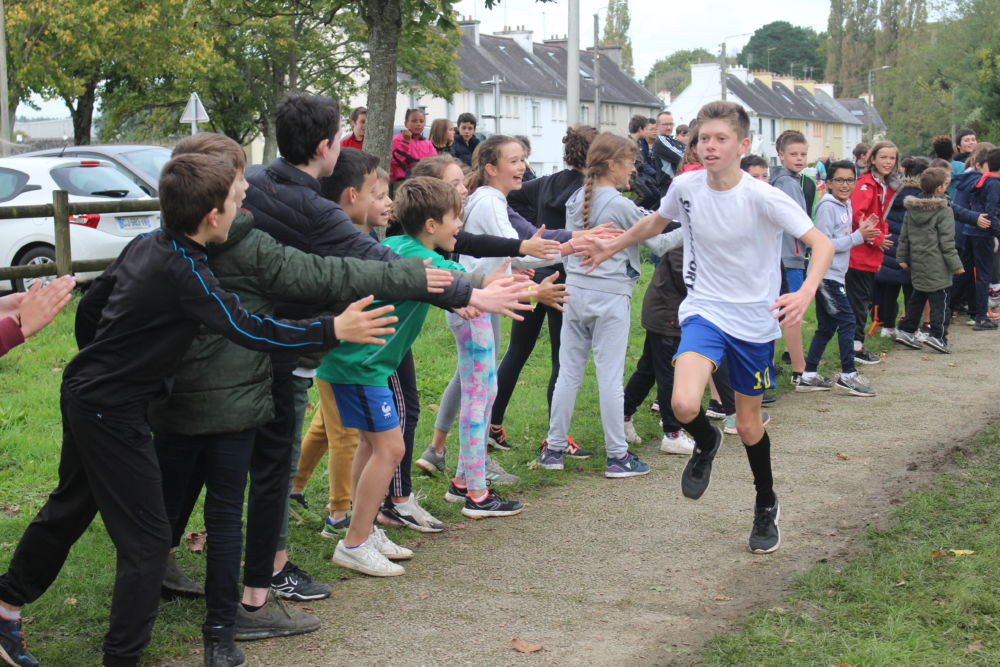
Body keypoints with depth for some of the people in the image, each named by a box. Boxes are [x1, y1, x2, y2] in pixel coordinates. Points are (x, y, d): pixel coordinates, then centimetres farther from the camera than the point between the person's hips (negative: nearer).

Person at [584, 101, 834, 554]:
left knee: (748, 425, 11)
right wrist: (612, 247, 24)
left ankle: (767, 505, 40)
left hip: (755, 320, -2)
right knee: (684, 404, -25)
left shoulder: (762, 198, -19)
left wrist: (805, 293, -39)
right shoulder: (686, 187, -7)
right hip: (704, 310, 2)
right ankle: (706, 444, 13)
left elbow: (822, 244, -21)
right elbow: (656, 222, 16)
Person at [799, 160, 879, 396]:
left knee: (826, 326, 11)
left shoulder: (845, 206, 14)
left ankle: (808, 376, 15)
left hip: (834, 276, 10)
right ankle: (848, 375, -4)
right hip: (826, 275, -10)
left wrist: (862, 232, 1)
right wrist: (858, 236, -18)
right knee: (847, 321, -9)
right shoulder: (827, 207, -13)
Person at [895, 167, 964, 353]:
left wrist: (902, 257, 19)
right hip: (937, 265, -7)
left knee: (917, 297, 19)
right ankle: (937, 336, -3)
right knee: (940, 302, 0)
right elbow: (947, 242, -13)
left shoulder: (911, 208, 6)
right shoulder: (944, 211, -13)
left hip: (917, 262, 7)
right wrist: (955, 264, -7)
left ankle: (906, 331, 20)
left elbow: (904, 236, 11)